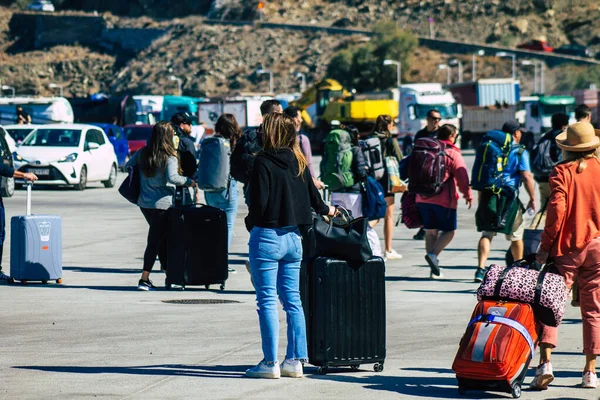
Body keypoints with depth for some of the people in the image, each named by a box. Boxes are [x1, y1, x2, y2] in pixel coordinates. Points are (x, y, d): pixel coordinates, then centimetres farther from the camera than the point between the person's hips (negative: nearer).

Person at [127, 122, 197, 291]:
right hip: (161, 204, -6)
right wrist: (189, 182, -11)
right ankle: (144, 279, -7)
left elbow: (128, 166, 14)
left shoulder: (143, 153, 5)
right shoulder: (169, 157, -13)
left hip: (144, 202, 6)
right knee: (156, 240, -2)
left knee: (159, 238, 18)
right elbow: (172, 177, -24)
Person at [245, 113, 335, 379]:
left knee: (267, 300, -2)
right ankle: (295, 360, 10)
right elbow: (313, 197, 15)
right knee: (292, 299, 10)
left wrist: (251, 223, 3)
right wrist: (327, 210, 36)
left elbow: (259, 202, -17)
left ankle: (271, 362, -2)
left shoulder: (263, 162, -12)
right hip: (293, 237, 6)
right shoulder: (299, 162, 6)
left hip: (267, 236, -6)